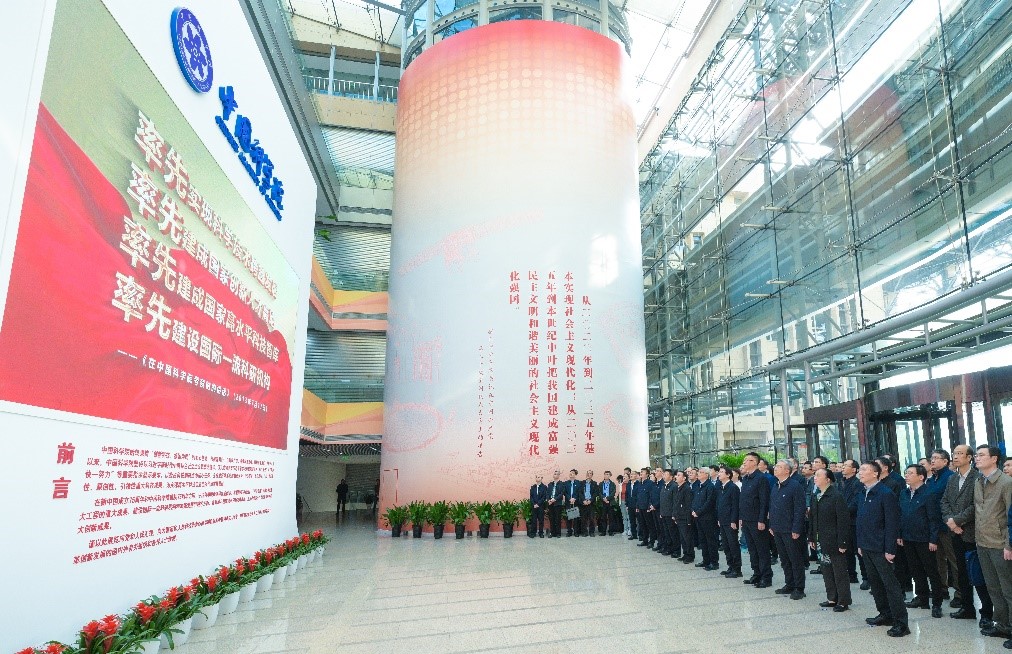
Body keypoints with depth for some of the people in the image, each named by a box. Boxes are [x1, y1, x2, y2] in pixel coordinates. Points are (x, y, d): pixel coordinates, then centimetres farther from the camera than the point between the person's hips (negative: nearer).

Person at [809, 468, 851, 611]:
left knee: (840, 572, 4)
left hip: (835, 541, -8)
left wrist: (842, 543, -19)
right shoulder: (816, 497, 8)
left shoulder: (836, 496, -17)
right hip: (823, 541, 8)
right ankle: (832, 598, 27)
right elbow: (813, 518, 14)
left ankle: (843, 602, 15)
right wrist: (812, 538, 13)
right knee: (827, 571, 15)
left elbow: (843, 520, -18)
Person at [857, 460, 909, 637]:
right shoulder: (864, 494, 10)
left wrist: (890, 549, -18)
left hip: (881, 549, -8)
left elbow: (892, 523, -16)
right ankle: (885, 614, 27)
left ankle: (900, 623, 5)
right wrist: (860, 544, 13)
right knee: (875, 582, 15)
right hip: (867, 548, 8)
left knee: (890, 583, -2)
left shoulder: (886, 494, -14)